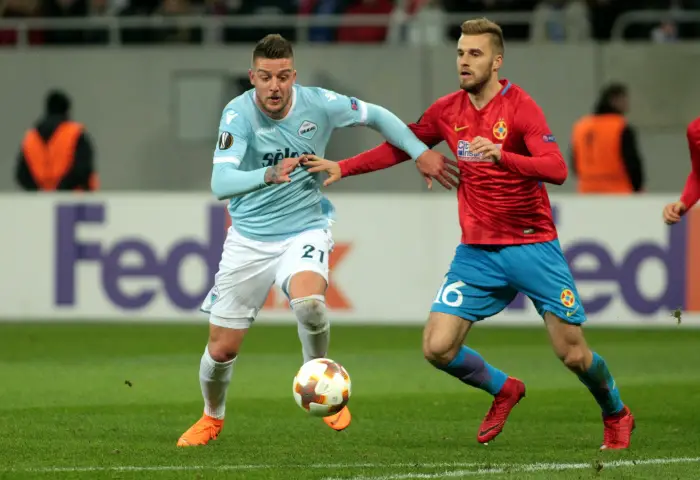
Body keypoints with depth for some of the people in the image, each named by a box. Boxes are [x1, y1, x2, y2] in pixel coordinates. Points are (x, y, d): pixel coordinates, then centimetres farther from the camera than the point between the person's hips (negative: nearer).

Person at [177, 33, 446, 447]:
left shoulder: (318, 104, -13)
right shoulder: (238, 113, -19)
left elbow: (376, 116, 6)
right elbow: (221, 183, -31)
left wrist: (422, 152, -1)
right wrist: (269, 175, -48)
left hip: (305, 231, 0)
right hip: (249, 238, 0)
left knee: (308, 301, -33)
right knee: (222, 348, 4)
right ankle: (212, 418, 36)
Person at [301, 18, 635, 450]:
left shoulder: (520, 107, -12)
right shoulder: (448, 111, 4)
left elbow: (557, 170, -25)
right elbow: (400, 147, 19)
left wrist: (502, 156, -40)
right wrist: (342, 168, 9)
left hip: (532, 247, -4)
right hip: (477, 251, 4)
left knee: (574, 354, -2)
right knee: (437, 348, -10)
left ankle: (617, 415, 29)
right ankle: (503, 390, 20)